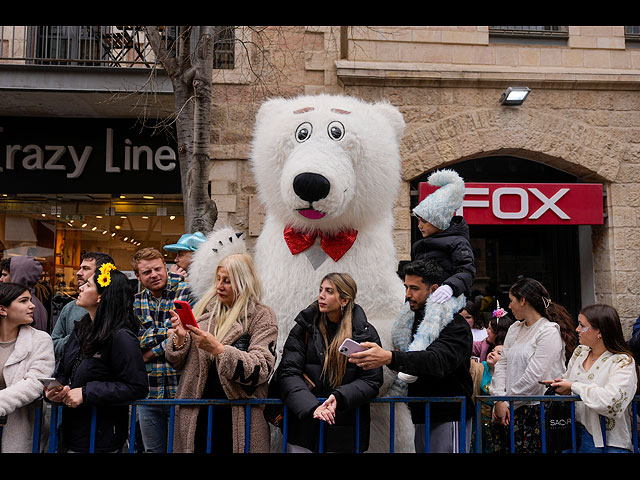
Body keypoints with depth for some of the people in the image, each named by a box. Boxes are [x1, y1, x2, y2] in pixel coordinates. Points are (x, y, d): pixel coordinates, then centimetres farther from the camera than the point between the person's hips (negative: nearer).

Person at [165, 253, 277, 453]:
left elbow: (262, 369, -15)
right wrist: (181, 338, -9)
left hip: (239, 417, -3)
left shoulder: (262, 316, -3)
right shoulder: (204, 309, 9)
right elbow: (178, 363, 12)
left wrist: (218, 349, -24)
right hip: (194, 414, 4)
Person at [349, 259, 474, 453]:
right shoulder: (414, 320, 13)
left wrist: (390, 358, -46)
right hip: (422, 418, 8)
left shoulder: (456, 326, -14)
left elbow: (438, 361, -32)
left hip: (449, 418, -7)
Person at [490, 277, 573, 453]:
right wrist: (499, 399, -3)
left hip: (537, 410, -6)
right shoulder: (514, 329, 15)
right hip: (510, 410, 6)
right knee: (500, 447, -1)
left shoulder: (549, 332, -9)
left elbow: (533, 376, -15)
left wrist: (506, 401, -9)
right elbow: (502, 365, 10)